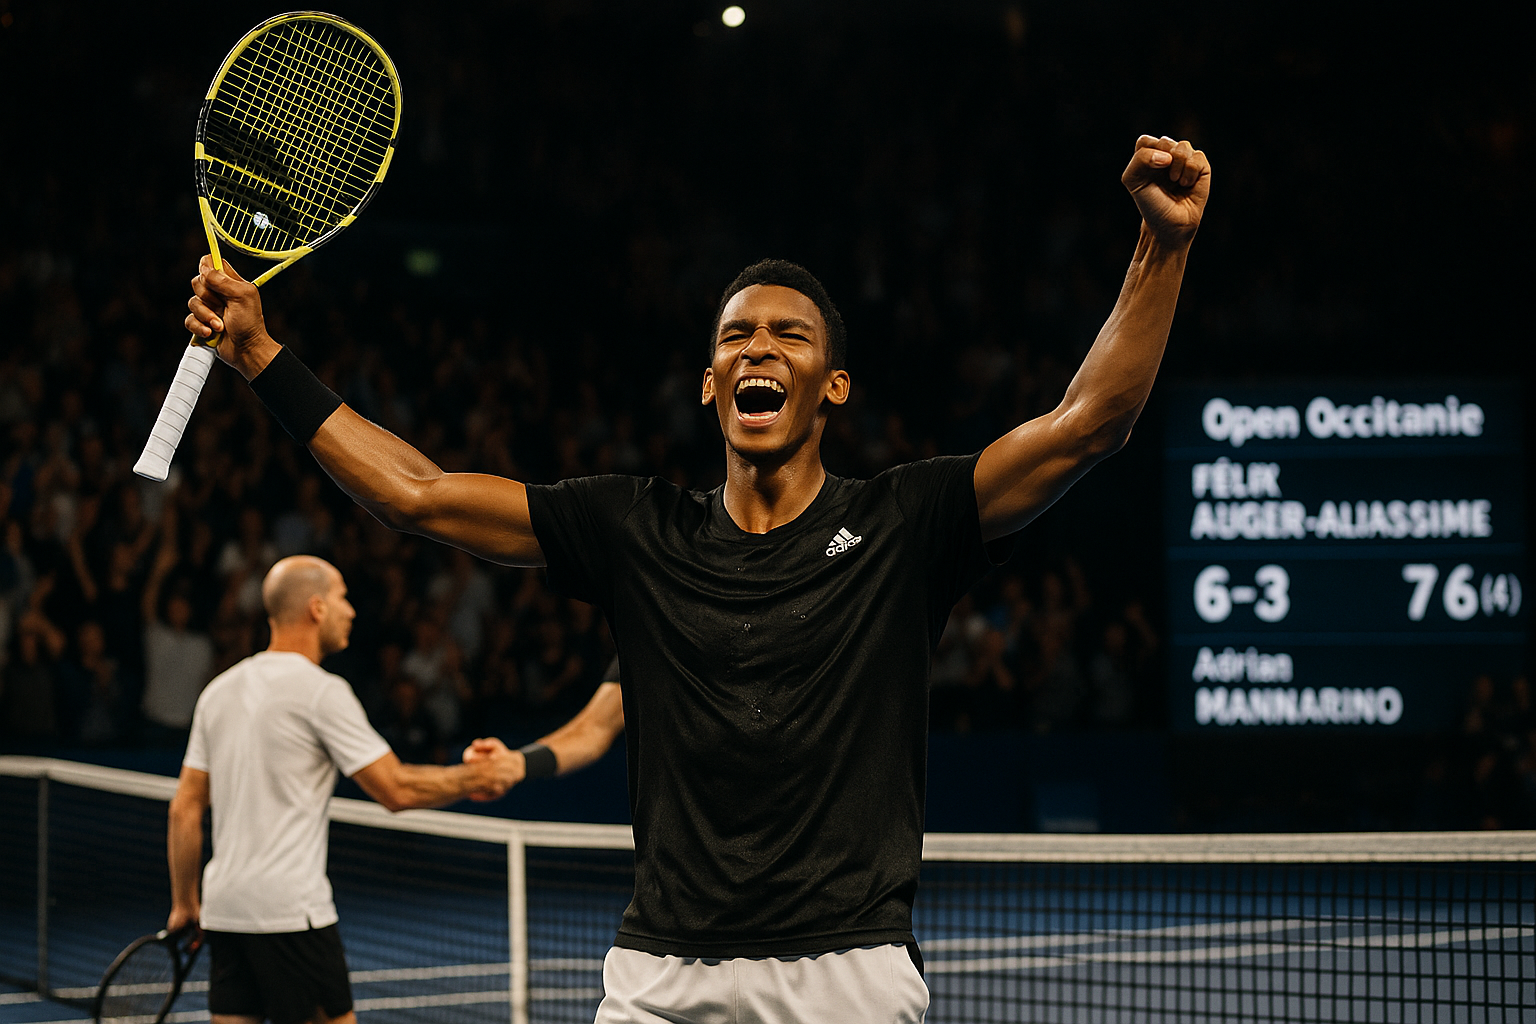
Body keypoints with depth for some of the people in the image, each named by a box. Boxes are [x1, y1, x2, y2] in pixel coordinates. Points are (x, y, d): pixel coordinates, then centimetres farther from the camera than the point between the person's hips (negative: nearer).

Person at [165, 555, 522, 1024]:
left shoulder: (219, 691, 12)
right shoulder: (322, 691, -10)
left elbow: (184, 809, 13)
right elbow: (396, 789, -10)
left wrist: (184, 902, 20)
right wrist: (475, 778, 3)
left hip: (223, 909, 7)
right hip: (290, 910, -7)